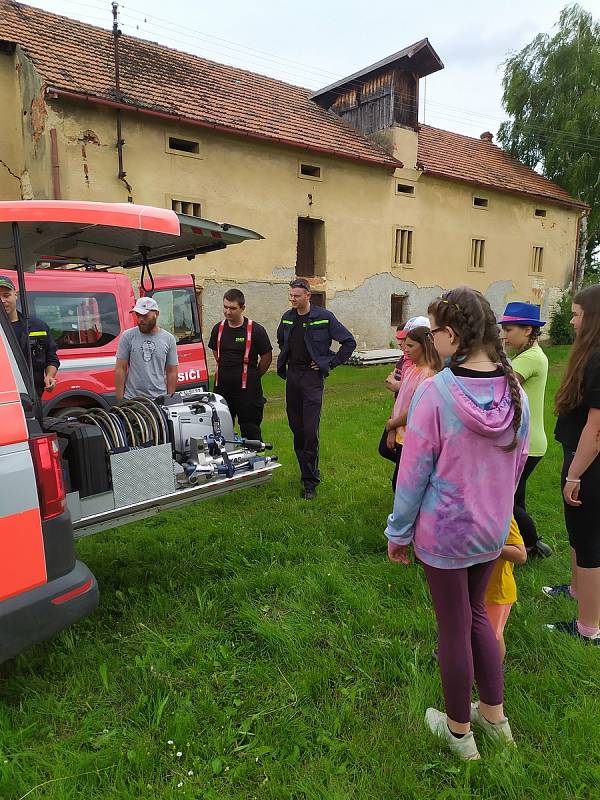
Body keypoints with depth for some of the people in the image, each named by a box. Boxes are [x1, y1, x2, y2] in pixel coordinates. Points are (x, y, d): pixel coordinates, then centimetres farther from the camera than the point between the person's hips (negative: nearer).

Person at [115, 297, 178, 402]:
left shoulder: (168, 339, 6)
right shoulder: (127, 336, 3)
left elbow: (171, 372, 7)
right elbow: (120, 369, 2)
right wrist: (120, 400, -3)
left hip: (160, 399, 1)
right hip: (131, 399, -1)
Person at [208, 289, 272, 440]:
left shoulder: (255, 330, -8)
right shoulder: (218, 328, 7)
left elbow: (267, 357, -1)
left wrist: (253, 377, 5)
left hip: (247, 389, -5)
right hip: (222, 388, 5)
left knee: (250, 432, 2)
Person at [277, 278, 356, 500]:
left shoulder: (324, 317, -7)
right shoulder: (287, 318, 10)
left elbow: (349, 342, -3)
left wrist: (330, 363, -5)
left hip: (312, 376, -6)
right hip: (292, 375, 6)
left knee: (310, 430, -10)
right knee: (296, 428, 9)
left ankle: (310, 481, -2)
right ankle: (307, 471, 23)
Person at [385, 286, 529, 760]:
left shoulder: (436, 392, -23)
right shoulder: (515, 390, -6)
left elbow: (414, 472, -17)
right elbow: (518, 462, 6)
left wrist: (399, 531, -4)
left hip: (444, 531, -5)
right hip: (493, 529, 5)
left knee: (454, 627, 13)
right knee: (476, 613, 26)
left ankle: (459, 732, 35)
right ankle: (494, 715, 42)